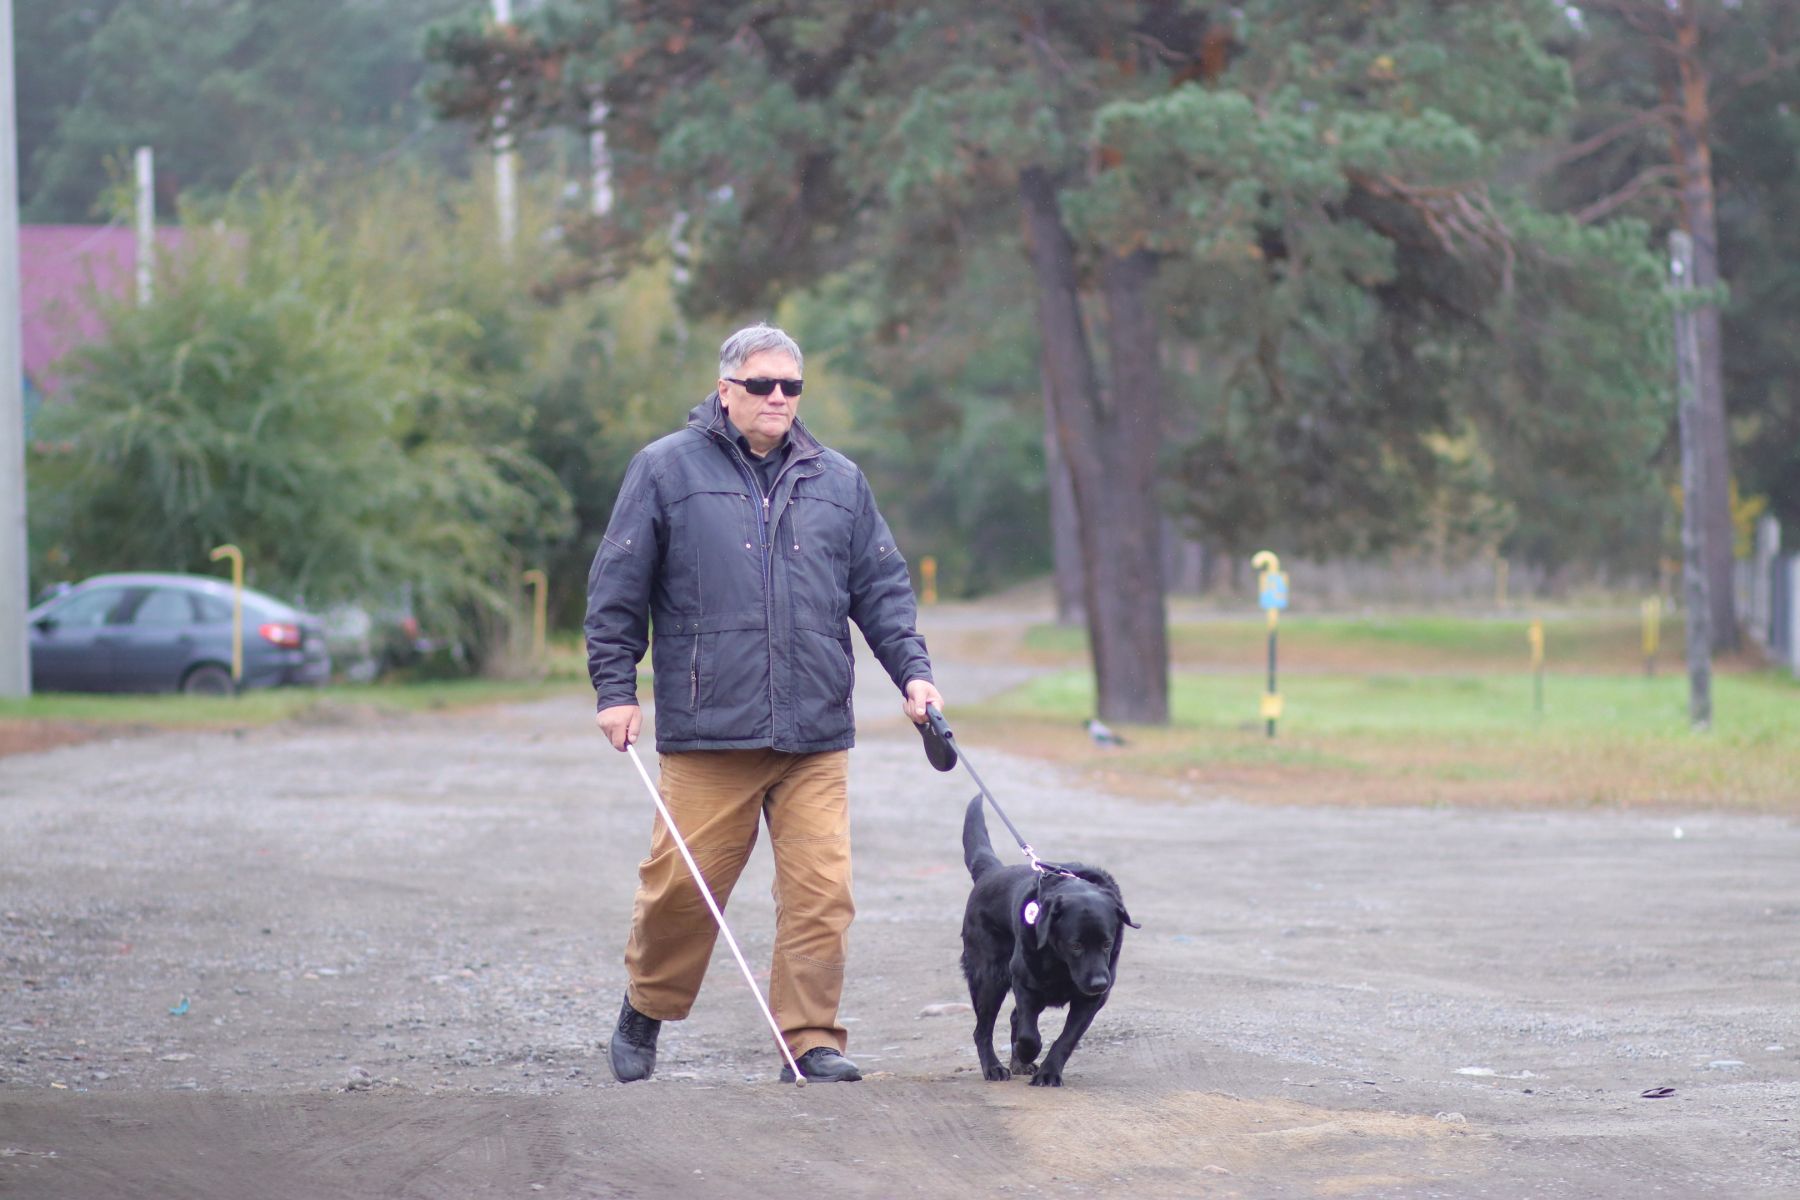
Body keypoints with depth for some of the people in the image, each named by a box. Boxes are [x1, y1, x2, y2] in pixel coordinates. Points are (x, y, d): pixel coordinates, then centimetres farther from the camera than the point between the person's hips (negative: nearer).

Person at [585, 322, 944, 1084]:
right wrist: (615, 687, 1)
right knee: (682, 886, 1)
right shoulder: (667, 470, 5)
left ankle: (811, 1040, 2)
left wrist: (912, 671, 7)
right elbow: (617, 588, 6)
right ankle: (645, 1011, 24)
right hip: (706, 734, -2)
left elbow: (882, 589, 19)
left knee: (821, 891, -5)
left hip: (817, 736, 3)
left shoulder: (838, 482, 15)